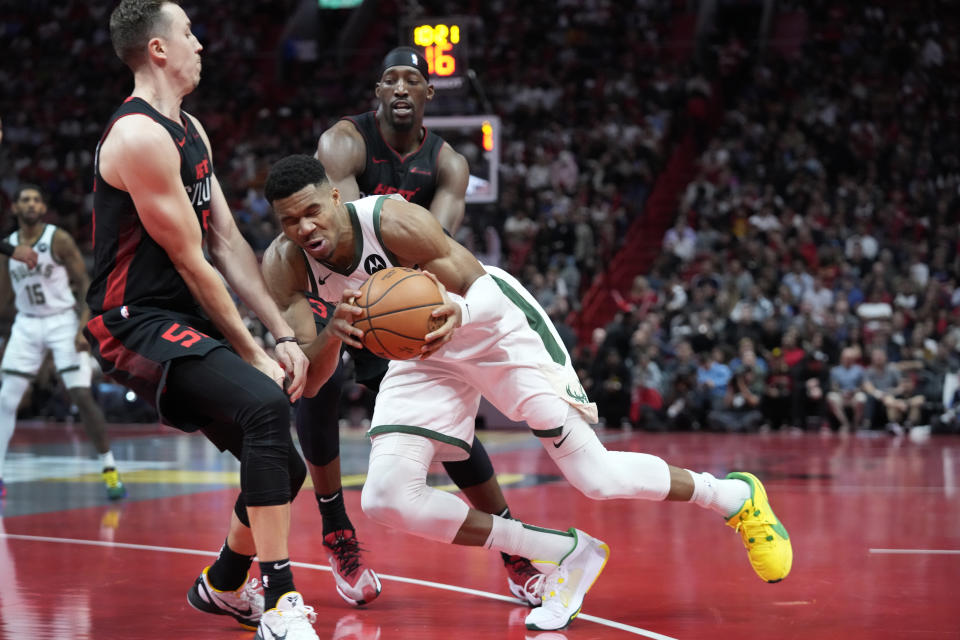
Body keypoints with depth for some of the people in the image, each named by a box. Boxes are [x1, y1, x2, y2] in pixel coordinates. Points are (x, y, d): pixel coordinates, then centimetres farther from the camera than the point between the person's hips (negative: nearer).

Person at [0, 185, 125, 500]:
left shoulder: (59, 239, -9)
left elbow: (84, 284, -8)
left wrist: (84, 328, -17)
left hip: (63, 322, -4)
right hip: (27, 324, 4)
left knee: (82, 397, -12)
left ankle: (109, 469, -2)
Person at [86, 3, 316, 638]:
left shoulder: (191, 131, 15)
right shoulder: (140, 136, -16)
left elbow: (229, 243, 13)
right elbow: (192, 264, -14)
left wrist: (284, 335, 4)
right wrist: (252, 353, -8)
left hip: (186, 326, 10)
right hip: (137, 326, -10)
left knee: (282, 469, 12)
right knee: (265, 403, -33)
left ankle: (224, 585, 38)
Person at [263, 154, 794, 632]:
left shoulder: (393, 221, -30)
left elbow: (483, 293, -24)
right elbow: (307, 383, -14)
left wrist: (458, 312, -49)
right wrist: (332, 332, -37)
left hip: (498, 326, -5)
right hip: (425, 355, 6)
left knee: (596, 478, -7)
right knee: (386, 497, -14)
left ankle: (735, 496, 21)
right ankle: (564, 555, -1)